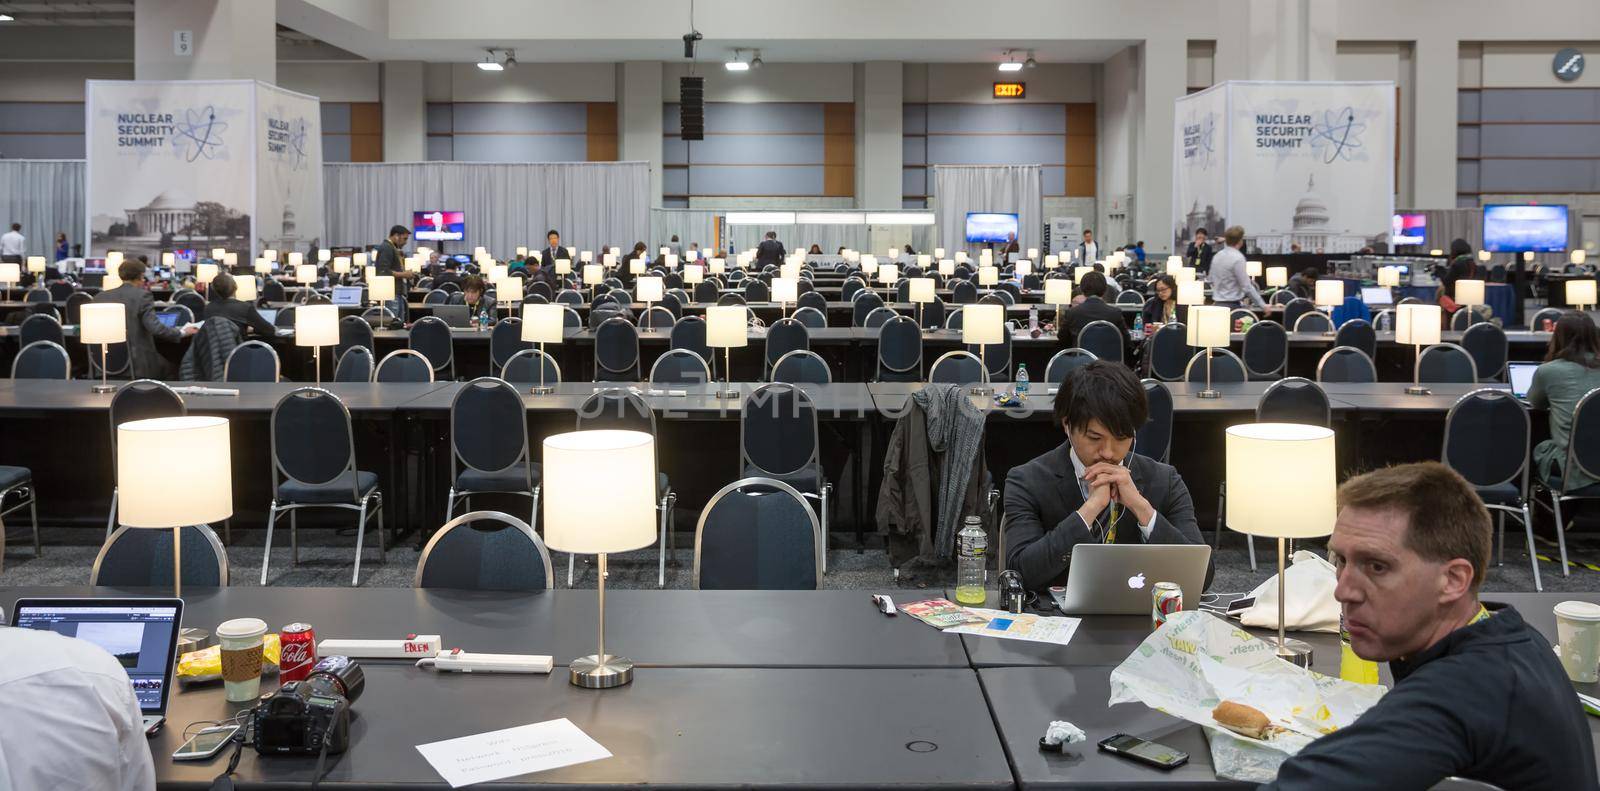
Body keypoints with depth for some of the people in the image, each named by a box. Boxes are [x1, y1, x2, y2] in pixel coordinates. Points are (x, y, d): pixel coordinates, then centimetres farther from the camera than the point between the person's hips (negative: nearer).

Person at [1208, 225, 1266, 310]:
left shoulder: (1216, 256, 8)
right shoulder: (1238, 258, -15)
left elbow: (1211, 281, 18)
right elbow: (1247, 287, -17)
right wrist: (1263, 305, -12)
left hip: (1218, 304, 8)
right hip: (1233, 305, -8)